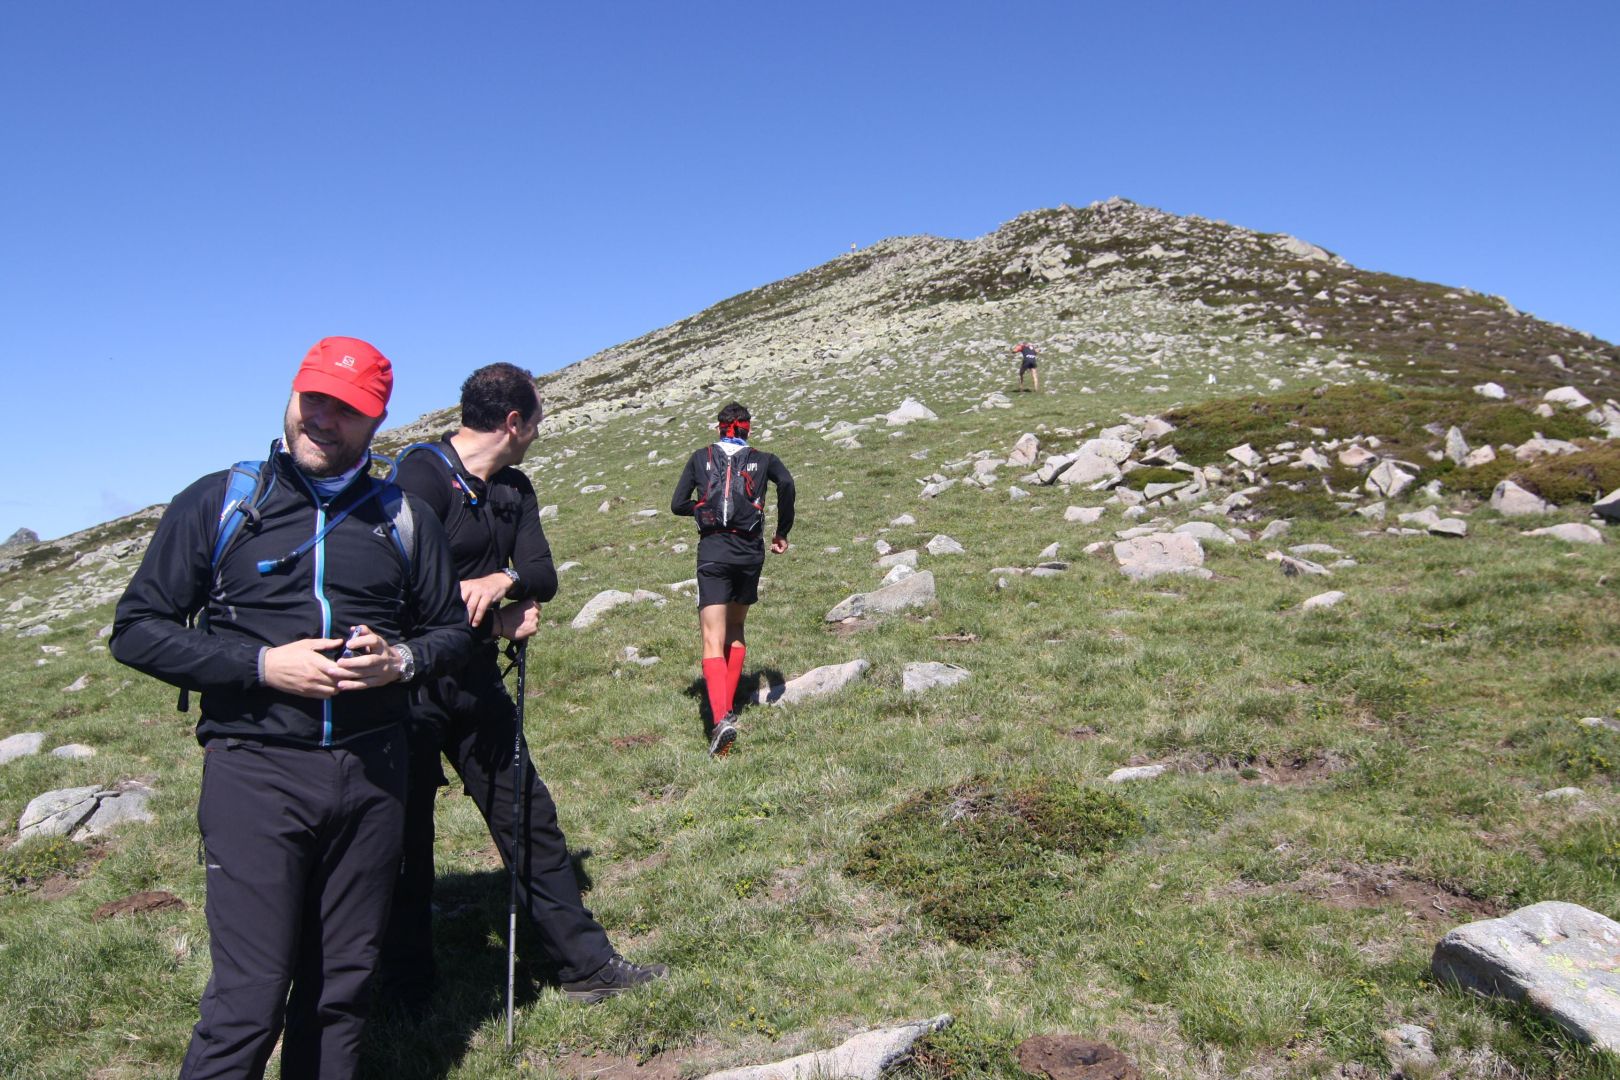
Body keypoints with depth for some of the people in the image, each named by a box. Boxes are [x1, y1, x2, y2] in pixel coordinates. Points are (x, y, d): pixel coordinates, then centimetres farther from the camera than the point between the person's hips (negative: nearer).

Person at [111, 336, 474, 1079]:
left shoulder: (404, 516, 10)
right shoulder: (218, 502, 3)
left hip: (373, 774, 3)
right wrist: (263, 664, -12)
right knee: (250, 995, -5)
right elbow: (137, 629, 1)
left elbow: (453, 631, 15)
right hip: (256, 773, -3)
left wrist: (401, 660, -8)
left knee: (343, 982, 11)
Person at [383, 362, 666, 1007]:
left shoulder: (514, 489, 11)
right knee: (406, 839, 5)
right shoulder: (422, 474, -14)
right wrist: (499, 618, -14)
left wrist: (503, 580, -22)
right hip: (412, 686, -7)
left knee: (530, 819, 10)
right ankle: (408, 993, 24)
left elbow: (543, 575, 1)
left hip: (477, 681, 7)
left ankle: (586, 965, 19)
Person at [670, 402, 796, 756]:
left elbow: (677, 505, 7)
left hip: (712, 553, -2)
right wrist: (782, 531, -1)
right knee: (736, 630, 23)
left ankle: (721, 718, -27)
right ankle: (728, 706, 24)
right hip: (750, 553, 2)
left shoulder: (701, 458, 11)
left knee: (714, 641, -8)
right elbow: (786, 483, -11)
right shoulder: (763, 459, 10)